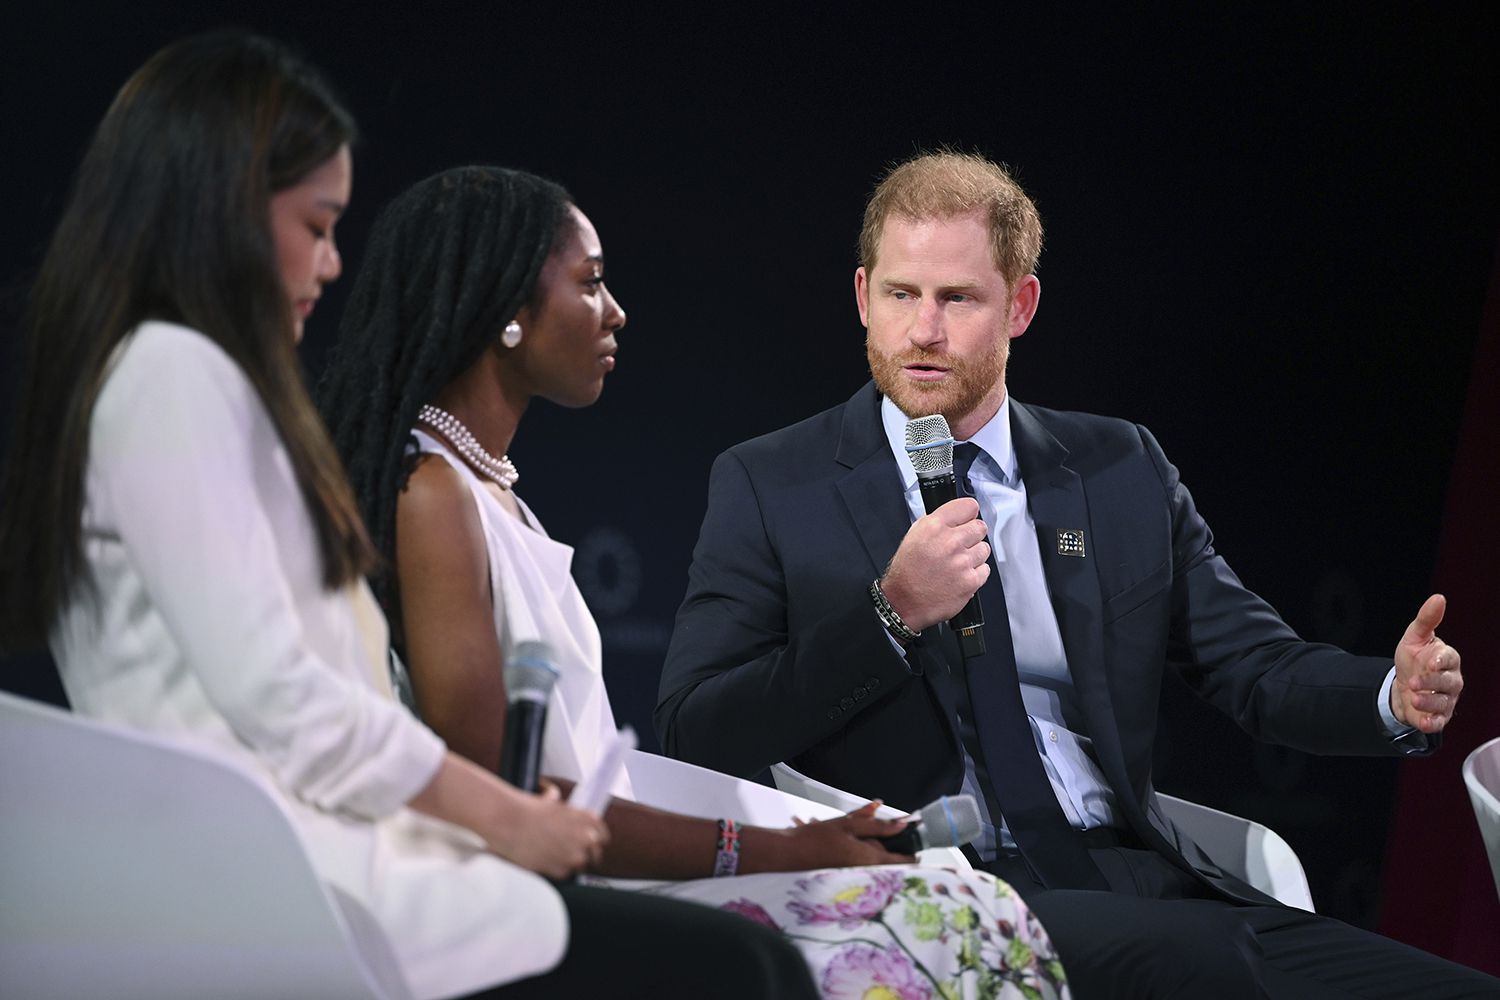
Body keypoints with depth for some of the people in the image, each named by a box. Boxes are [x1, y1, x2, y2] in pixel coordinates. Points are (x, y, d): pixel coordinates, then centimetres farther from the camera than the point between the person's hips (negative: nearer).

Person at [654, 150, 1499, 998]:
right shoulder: (768, 486, 6)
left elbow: (1258, 666, 15)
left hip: (1137, 880, 4)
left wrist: (1397, 696, -7)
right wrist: (892, 613, -14)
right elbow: (694, 740, -3)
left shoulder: (1124, 471, 16)